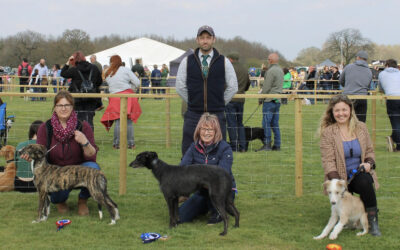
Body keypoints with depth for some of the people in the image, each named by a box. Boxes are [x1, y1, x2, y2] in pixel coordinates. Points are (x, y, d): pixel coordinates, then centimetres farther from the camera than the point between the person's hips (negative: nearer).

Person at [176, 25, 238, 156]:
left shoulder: (224, 62, 4)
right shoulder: (187, 61, 4)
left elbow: (233, 87, 10)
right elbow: (180, 87, 10)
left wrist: (220, 103, 8)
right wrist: (193, 102, 9)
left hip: (217, 115, 0)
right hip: (193, 115, 0)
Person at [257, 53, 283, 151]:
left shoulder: (271, 71, -14)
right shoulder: (280, 70, 14)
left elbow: (266, 87, -14)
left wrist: (260, 99, -5)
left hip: (269, 100, -9)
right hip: (277, 100, 9)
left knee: (266, 123, -5)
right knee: (275, 124, 10)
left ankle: (267, 144, -6)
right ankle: (277, 145, 10)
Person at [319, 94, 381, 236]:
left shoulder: (361, 128, 6)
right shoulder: (328, 132, -5)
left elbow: (370, 151, 16)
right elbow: (328, 162, -10)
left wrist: (368, 163, -8)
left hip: (360, 173, 2)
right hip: (339, 177, -1)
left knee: (365, 182, -34)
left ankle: (373, 222, -21)